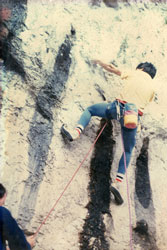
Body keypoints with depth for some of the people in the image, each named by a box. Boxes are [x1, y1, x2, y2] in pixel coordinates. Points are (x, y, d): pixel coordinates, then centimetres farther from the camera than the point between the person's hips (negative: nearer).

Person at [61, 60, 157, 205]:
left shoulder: (134, 73, 15)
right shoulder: (152, 87, 21)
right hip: (135, 116, 2)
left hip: (120, 106, -2)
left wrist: (100, 62, 38)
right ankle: (118, 181, -4)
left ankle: (77, 132, -4)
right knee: (128, 151, 13)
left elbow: (112, 69, 21)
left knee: (90, 109, 21)